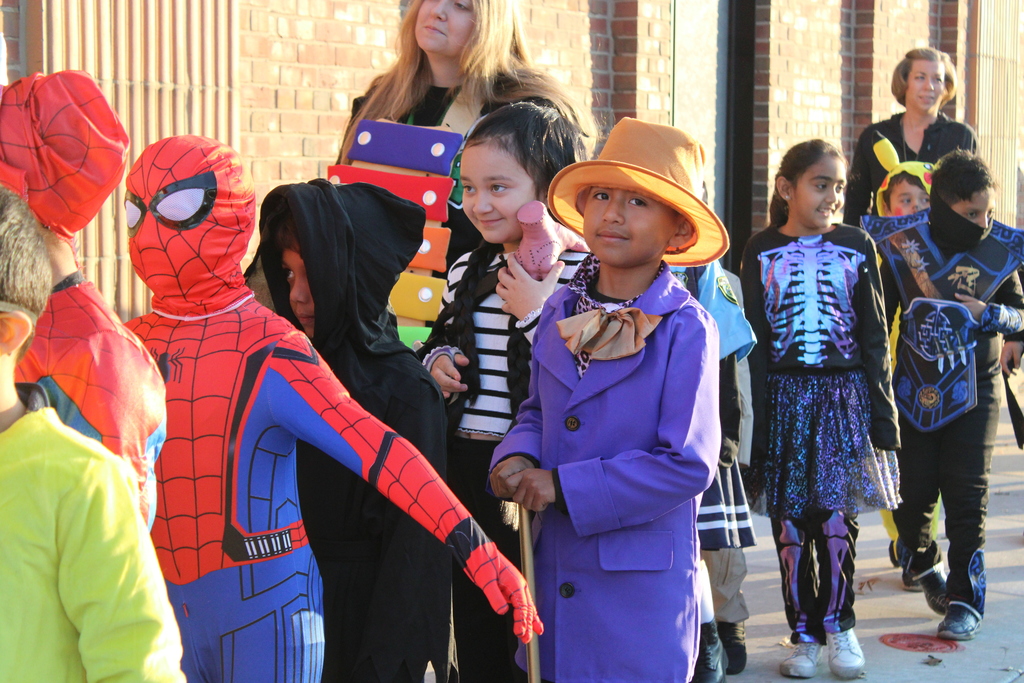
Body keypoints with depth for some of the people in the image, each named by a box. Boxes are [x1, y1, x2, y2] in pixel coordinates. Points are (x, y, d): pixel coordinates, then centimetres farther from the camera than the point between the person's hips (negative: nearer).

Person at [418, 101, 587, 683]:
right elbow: (442, 337, 24)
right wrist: (436, 361, 3)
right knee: (475, 636, 16)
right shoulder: (467, 270, 9)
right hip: (465, 470, 6)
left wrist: (536, 312, -21)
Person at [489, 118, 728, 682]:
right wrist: (517, 458, -6)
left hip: (641, 587, -5)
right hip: (553, 568, 5)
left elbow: (688, 464, -16)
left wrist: (563, 487, -16)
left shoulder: (685, 328, -12)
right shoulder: (560, 311, 6)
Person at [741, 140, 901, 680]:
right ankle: (804, 634, 13)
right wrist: (757, 422, -3)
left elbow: (875, 338, 6)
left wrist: (882, 417, 1)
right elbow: (754, 344, 2)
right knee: (788, 519, 2)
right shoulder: (761, 252, 3)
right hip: (784, 397, 0)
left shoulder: (857, 246, 5)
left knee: (837, 514, -6)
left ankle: (838, 623, 11)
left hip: (844, 393, 0)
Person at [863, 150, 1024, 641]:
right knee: (911, 492, 4)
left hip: (974, 390, 0)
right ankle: (924, 564, 33)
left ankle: (965, 598, 5)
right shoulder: (903, 245, -6)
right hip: (914, 391, 0)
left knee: (967, 492, -4)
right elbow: (878, 319, 3)